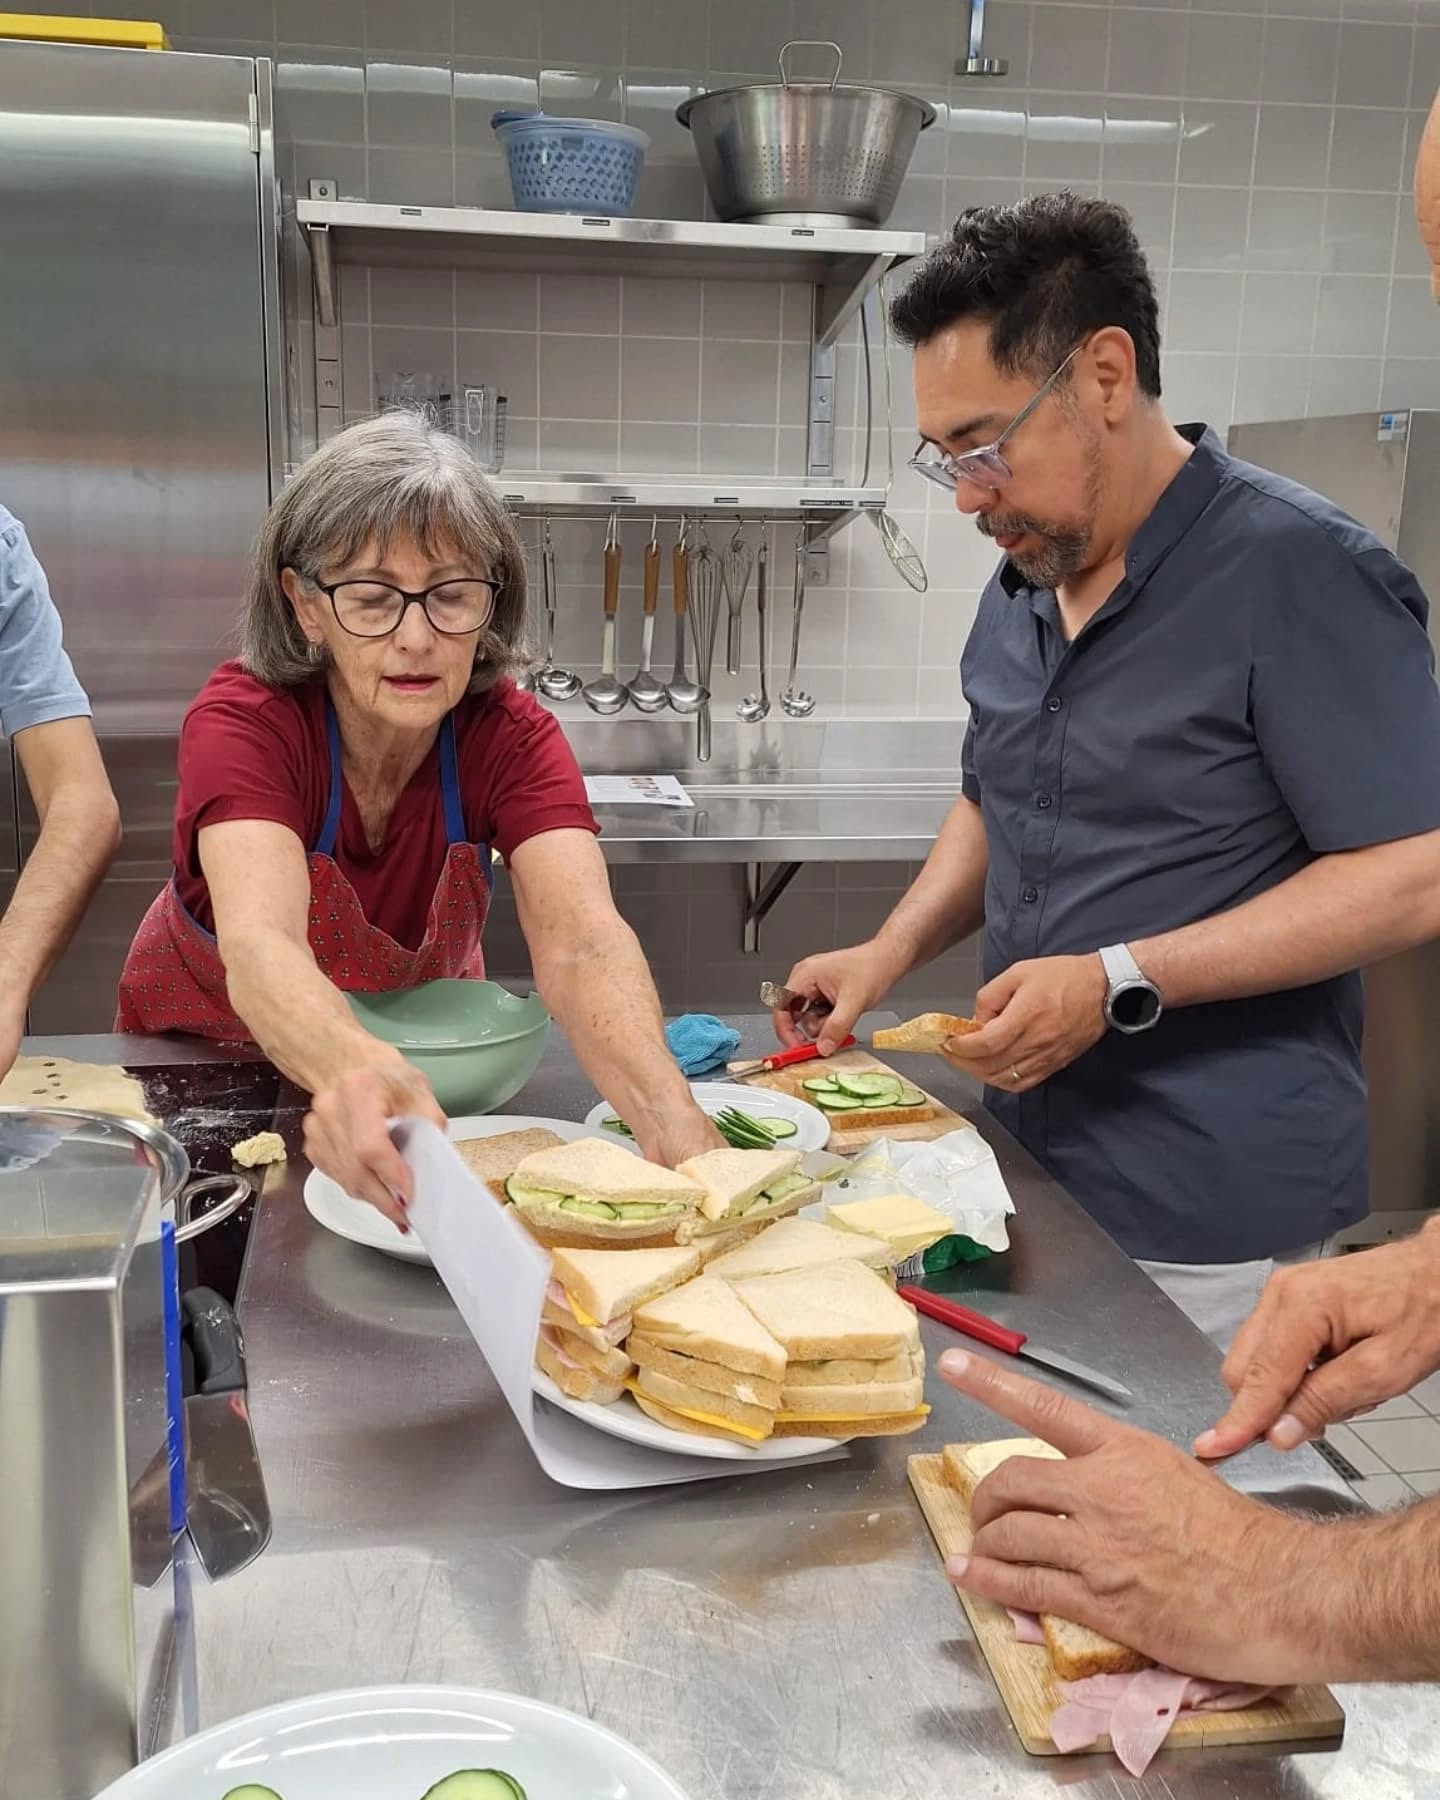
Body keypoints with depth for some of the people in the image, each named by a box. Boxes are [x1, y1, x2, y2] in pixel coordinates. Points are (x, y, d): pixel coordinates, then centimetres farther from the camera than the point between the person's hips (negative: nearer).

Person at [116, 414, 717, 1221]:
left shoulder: (513, 737, -22)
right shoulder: (243, 721, -28)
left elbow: (581, 939, -38)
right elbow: (259, 945, -45)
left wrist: (669, 1114, -58)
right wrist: (355, 1070, -68)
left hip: (419, 1047, 1)